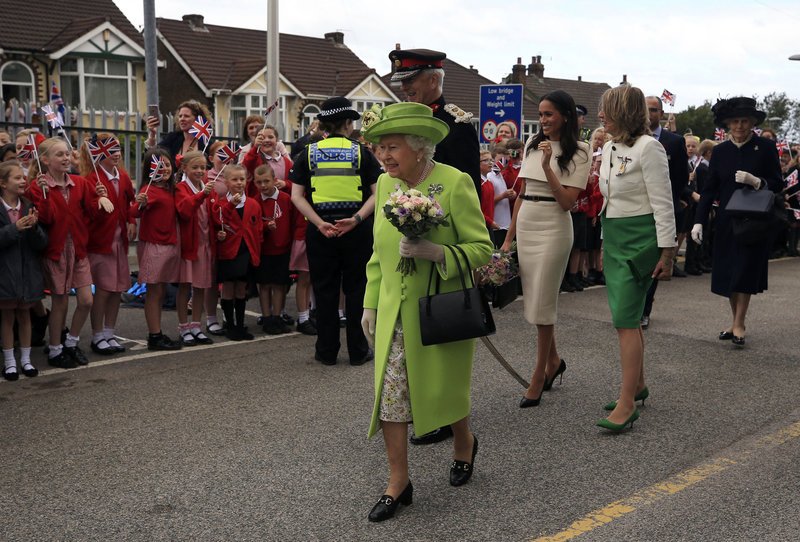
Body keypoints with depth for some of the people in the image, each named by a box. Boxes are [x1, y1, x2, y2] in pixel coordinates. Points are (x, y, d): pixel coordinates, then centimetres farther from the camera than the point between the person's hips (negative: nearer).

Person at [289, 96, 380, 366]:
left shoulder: (310, 153, 4)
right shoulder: (361, 152, 0)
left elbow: (297, 196, -3)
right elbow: (377, 193, -9)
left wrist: (320, 224, -11)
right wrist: (356, 219, -16)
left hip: (320, 230, 1)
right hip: (357, 230, -1)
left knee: (325, 290, 10)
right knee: (356, 289, 8)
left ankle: (327, 351, 16)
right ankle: (358, 351, 14)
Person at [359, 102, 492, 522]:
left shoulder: (455, 183, -13)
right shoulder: (385, 184, 4)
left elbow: (481, 249, -12)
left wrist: (434, 252, -27)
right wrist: (371, 303, 11)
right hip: (394, 314, 5)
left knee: (444, 390, 10)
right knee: (388, 393, 1)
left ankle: (464, 443, 42)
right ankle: (398, 480, 16)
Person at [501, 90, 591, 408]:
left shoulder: (577, 153, -5)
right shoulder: (532, 145, 10)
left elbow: (567, 201, -14)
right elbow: (521, 193, 13)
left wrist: (547, 165, -20)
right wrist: (509, 237, 12)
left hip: (553, 228, -6)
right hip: (524, 227, 6)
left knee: (542, 302, -1)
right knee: (533, 300, 12)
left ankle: (539, 376, 12)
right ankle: (553, 361, 32)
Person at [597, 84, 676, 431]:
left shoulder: (648, 148, -13)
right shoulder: (609, 148, 11)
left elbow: (663, 203, -14)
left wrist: (667, 252, -15)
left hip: (639, 239, -8)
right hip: (614, 238, 8)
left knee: (625, 319, -10)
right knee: (627, 317, 13)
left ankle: (627, 404, -6)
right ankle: (638, 385, 26)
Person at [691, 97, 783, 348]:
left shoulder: (766, 148, -5)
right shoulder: (720, 151, 3)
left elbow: (778, 185, -4)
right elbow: (710, 189, 3)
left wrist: (756, 181, -24)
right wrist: (699, 221, -5)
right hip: (726, 222, 3)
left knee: (745, 273, -2)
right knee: (728, 273, 7)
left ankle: (739, 325, 6)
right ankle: (735, 320, 21)